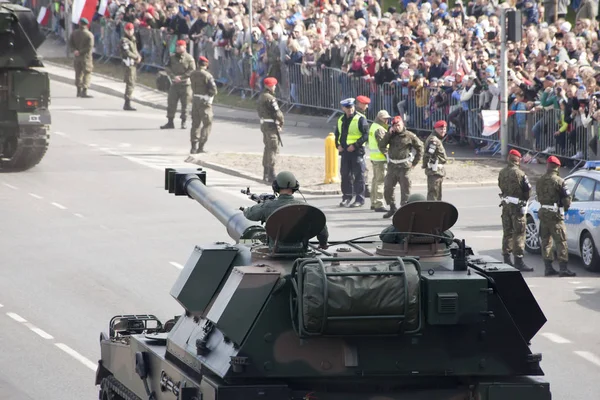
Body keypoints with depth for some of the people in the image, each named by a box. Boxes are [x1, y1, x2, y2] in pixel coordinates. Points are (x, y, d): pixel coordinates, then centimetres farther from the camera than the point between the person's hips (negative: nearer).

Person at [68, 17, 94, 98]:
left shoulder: (74, 33, 3)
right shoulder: (89, 35, -13)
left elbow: (70, 43, 1)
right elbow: (90, 47, -18)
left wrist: (75, 50, -9)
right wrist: (80, 52, -14)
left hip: (77, 57, 5)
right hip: (86, 57, -5)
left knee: (78, 73, 17)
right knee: (87, 74, -1)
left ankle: (79, 91, 24)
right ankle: (84, 92, -8)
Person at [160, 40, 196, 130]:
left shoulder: (189, 58, -2)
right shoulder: (172, 57, 8)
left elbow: (192, 70, -8)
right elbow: (167, 68, 1)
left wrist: (181, 77, -15)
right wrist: (174, 76, -15)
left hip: (185, 84, -3)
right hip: (174, 84, 3)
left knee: (185, 104, 1)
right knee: (171, 103, 1)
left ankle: (183, 122, 11)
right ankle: (170, 122, 7)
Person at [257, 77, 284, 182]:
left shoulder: (261, 96, 11)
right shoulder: (270, 98, -18)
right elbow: (277, 113, -20)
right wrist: (281, 122, -2)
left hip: (264, 125, 9)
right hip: (271, 125, -9)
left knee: (268, 148, 17)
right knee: (273, 149, -6)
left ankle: (266, 174, 23)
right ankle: (271, 174, -8)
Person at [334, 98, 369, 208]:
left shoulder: (360, 119, -7)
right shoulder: (341, 120, 13)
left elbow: (366, 135, -12)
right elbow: (337, 134, 24)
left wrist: (355, 145, -18)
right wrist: (338, 145, 5)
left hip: (357, 151, -6)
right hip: (344, 152, 6)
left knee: (359, 176, -4)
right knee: (345, 174, 9)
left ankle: (360, 199, 0)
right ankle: (346, 197, 19)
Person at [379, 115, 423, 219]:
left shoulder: (409, 136, -2)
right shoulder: (391, 135, 9)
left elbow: (420, 148, 3)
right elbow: (381, 146, 0)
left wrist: (414, 162, 0)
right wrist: (388, 133, -7)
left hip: (404, 167, -5)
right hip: (392, 166, 5)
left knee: (405, 189, -3)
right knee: (387, 188, 7)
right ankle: (392, 208, 22)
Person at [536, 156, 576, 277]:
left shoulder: (540, 181, 6)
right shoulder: (559, 181, -13)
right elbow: (567, 198, -11)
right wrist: (566, 207, 8)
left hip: (543, 212, 6)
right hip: (555, 213, -6)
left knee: (546, 241, 13)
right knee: (561, 241, -4)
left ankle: (548, 267, 14)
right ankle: (563, 269, -9)